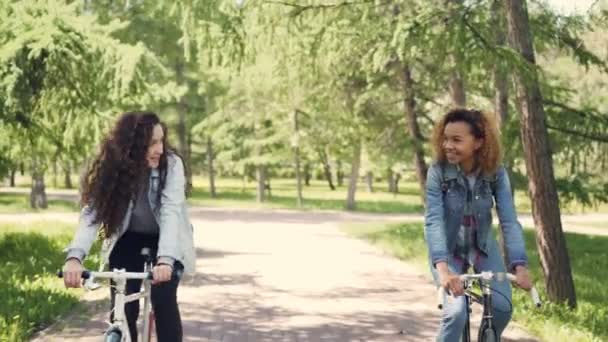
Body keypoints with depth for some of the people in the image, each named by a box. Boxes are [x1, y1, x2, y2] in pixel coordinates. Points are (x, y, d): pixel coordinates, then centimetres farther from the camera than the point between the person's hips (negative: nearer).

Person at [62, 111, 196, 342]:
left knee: (164, 302, -18)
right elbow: (91, 213, -31)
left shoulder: (171, 164, -25)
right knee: (122, 309, -9)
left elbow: (171, 212, -36)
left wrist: (165, 259, -52)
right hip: (128, 241, 1)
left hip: (168, 242, -1)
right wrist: (75, 256, -48)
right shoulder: (111, 168, -21)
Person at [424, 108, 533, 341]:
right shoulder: (438, 172, -24)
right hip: (448, 250, -2)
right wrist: (442, 268, -46)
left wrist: (520, 266, -37)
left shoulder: (496, 173, -18)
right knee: (456, 312, -22)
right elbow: (433, 220, -32)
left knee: (503, 307, -16)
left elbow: (509, 221, -23)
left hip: (483, 247, 2)